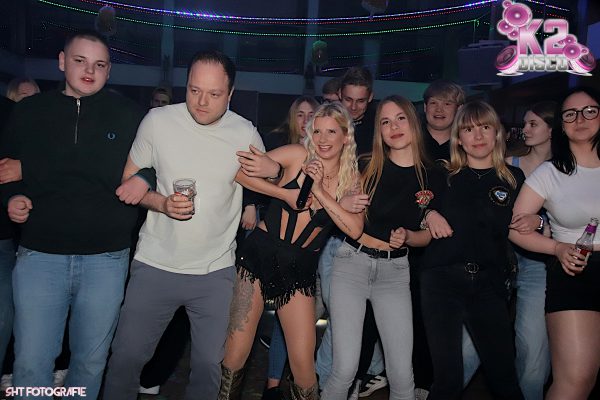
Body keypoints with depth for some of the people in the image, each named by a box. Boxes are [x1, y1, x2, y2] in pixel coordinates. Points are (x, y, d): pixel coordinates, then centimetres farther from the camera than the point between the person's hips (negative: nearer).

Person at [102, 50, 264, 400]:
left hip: (217, 272, 0)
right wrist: (162, 203, -15)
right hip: (155, 265, 0)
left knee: (210, 365, 8)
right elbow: (129, 181, 3)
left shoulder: (246, 135, -4)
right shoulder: (157, 121, -5)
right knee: (126, 357, 7)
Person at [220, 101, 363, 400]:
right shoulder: (298, 156, -3)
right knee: (235, 353, 1)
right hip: (259, 255, -2)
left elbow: (354, 229, -11)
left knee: (303, 363, 3)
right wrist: (286, 193, -12)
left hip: (299, 271, 2)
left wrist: (319, 190, -16)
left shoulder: (351, 180, 4)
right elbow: (239, 170, -9)